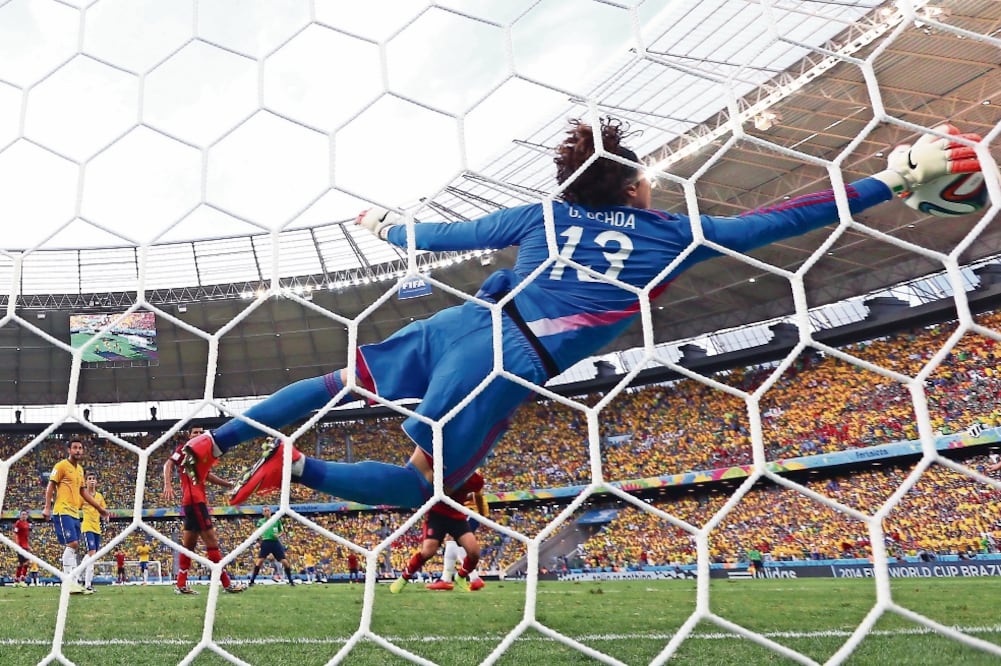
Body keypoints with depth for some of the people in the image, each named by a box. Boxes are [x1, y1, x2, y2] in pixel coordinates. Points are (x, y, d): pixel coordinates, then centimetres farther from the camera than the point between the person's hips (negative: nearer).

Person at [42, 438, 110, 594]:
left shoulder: (80, 469, 18)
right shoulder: (61, 465, -5)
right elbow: (50, 486, -8)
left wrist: (99, 507, 23)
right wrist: (47, 507, -18)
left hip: (74, 513, 8)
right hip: (63, 511, -8)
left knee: (72, 546, 7)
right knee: (71, 543, -14)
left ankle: (72, 581, 9)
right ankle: (68, 582, -12)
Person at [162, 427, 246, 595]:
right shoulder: (184, 448, -1)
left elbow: (206, 475, 29)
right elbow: (168, 464, -12)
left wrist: (230, 485, 28)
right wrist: (168, 485, -27)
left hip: (197, 500, 10)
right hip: (194, 499, -10)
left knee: (189, 544, 11)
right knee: (211, 541, -9)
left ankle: (181, 585, 15)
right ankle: (227, 583, -7)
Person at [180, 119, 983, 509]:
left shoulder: (548, 212, 13)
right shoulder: (669, 233, 4)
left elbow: (456, 235, 16)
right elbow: (776, 221, 7)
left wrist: (392, 228, 34)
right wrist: (896, 177, 15)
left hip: (464, 326, 5)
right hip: (510, 368, -5)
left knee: (345, 383, 18)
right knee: (423, 484, 6)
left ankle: (213, 442, 18)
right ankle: (301, 468, -12)